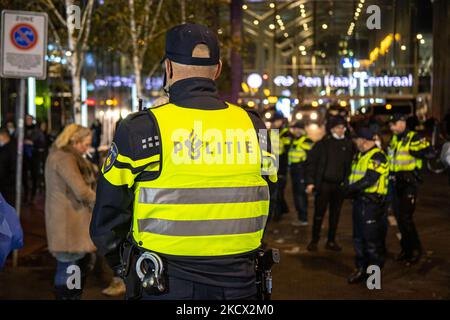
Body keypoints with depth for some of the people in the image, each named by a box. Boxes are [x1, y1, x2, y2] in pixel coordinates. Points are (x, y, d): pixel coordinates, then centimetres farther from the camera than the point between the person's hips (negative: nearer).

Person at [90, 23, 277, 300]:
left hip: (166, 288, -3)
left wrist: (128, 269, 12)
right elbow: (262, 212, 10)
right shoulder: (254, 127, 1)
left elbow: (106, 224, -4)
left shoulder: (141, 130, -10)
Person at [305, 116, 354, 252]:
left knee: (335, 214, 10)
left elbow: (350, 165, 9)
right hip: (323, 184, -3)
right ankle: (314, 241, 12)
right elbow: (311, 162, -2)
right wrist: (310, 182, -8)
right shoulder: (323, 143, -2)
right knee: (319, 214, 1)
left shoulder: (348, 145, 6)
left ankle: (331, 241, 20)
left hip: (340, 185, 3)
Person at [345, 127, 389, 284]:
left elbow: (368, 180, -22)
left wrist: (350, 188, -14)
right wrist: (348, 188, -3)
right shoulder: (360, 156, 16)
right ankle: (361, 268, 24)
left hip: (372, 202, -9)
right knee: (359, 237, 14)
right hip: (359, 200, 9)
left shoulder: (377, 157, -14)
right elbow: (352, 175, 17)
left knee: (372, 239, -2)